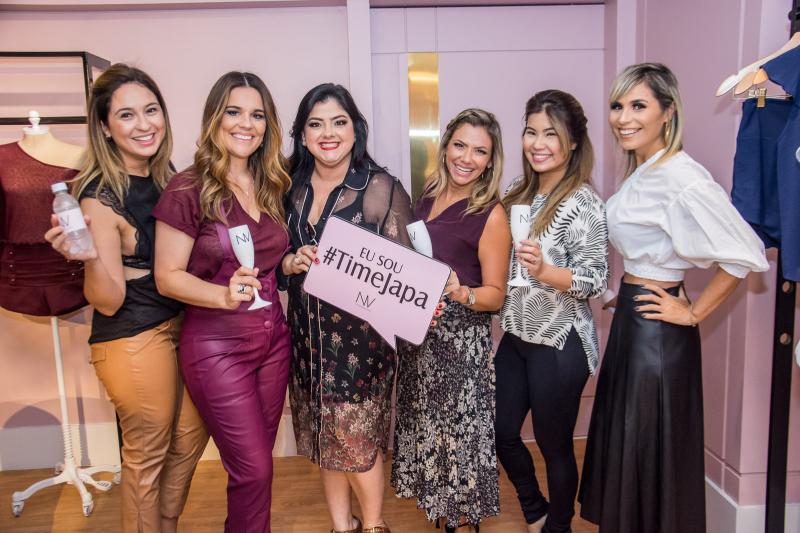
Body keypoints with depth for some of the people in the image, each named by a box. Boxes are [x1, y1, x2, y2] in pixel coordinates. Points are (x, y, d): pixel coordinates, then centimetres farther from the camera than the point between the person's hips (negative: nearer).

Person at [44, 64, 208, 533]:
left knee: (191, 438, 20)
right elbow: (108, 301, -16)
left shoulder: (166, 177, 2)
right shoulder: (101, 198, -17)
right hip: (133, 338, -7)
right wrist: (90, 259, -34)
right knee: (148, 454, 11)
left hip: (183, 321, 7)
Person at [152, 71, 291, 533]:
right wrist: (225, 295, -26)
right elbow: (168, 277, -11)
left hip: (274, 338, 6)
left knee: (256, 461, 16)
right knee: (255, 469, 1)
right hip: (217, 346, -5)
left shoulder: (273, 186, 6)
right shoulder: (188, 190, -11)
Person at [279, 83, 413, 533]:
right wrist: (293, 262, -11)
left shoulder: (381, 188, -9)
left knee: (357, 440, 5)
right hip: (309, 331, 5)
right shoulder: (294, 187, 5)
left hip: (362, 331, -5)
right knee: (324, 438, 16)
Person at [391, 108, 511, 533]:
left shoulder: (491, 214, -12)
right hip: (418, 328, 7)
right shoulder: (427, 198, 6)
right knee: (425, 421, 19)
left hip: (461, 336, -6)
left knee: (457, 426, 5)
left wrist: (460, 293, -28)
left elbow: (495, 294, -10)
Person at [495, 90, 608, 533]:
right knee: (501, 433, 16)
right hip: (516, 336, 7)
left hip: (560, 344, -7)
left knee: (554, 446, 9)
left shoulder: (582, 203, -15)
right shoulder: (519, 193, 5)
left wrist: (544, 271, -35)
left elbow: (596, 279, -19)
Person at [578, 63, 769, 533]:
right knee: (622, 441, 21)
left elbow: (745, 255, -24)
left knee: (649, 447, 7)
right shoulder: (639, 172, 8)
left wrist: (694, 314, -16)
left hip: (656, 329, -9)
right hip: (630, 317, 9)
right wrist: (625, 294, 10)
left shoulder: (682, 177, -20)